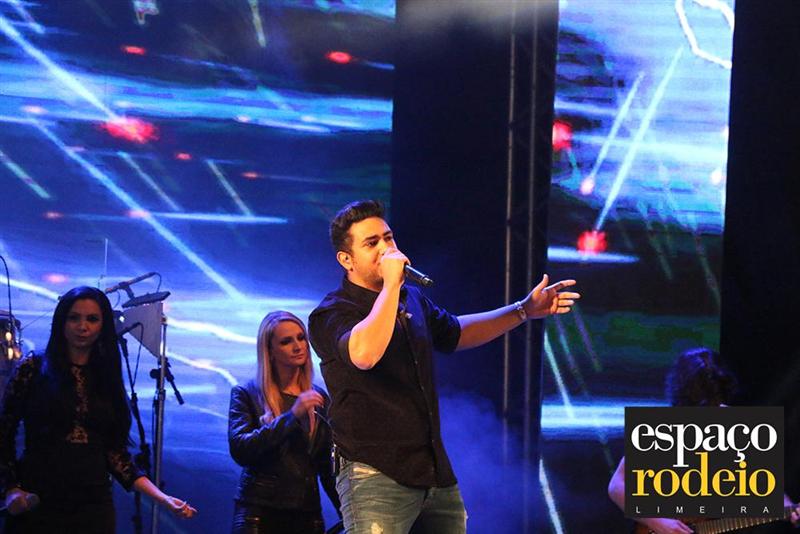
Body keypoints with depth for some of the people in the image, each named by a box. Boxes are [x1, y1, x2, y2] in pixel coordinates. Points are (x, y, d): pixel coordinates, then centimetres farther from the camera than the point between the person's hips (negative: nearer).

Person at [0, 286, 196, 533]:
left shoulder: (107, 379, 9)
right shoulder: (32, 368, 0)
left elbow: (115, 451, 7)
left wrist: (162, 498, -2)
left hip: (93, 506, 3)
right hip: (38, 504, -3)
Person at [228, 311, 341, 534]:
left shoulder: (319, 399, 12)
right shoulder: (246, 395, 2)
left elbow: (328, 466, 14)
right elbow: (239, 450, -13)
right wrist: (292, 416, -20)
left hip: (307, 514, 3)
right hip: (260, 514, -3)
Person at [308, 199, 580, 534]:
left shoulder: (412, 299, 16)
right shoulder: (330, 314, -10)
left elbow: (454, 333, 35)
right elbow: (364, 354, -32)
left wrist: (524, 311, 31)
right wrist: (390, 285, -25)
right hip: (375, 477, -8)